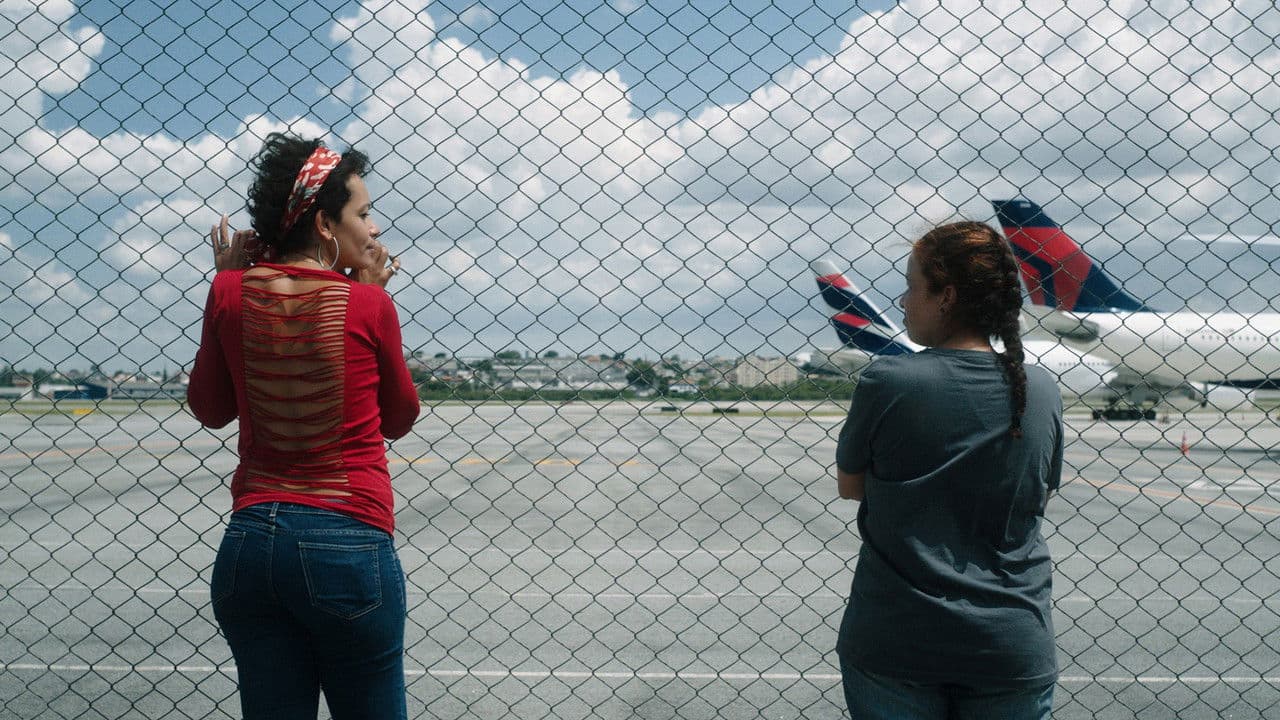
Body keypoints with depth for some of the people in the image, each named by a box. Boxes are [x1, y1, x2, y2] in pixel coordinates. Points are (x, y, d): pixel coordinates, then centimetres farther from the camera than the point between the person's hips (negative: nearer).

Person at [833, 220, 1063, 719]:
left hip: (892, 642, -2)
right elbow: (1041, 496, 10)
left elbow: (849, 486, 0)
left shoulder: (886, 382, -14)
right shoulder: (1042, 391, -4)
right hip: (1013, 645, 3)